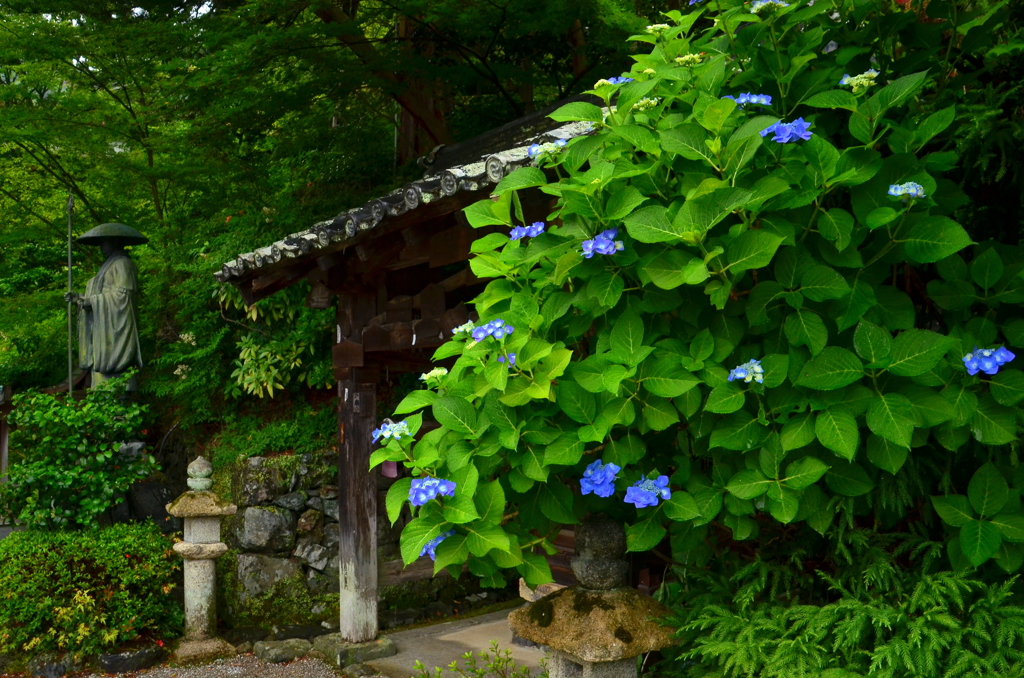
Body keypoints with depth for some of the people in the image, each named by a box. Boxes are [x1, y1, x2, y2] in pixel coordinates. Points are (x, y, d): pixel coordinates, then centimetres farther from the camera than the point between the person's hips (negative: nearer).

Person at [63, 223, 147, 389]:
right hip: (105, 334, 10)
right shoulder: (110, 265, 23)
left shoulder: (122, 264, -7)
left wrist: (92, 301, -15)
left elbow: (122, 294, -17)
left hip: (115, 332, -10)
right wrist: (81, 298, 13)